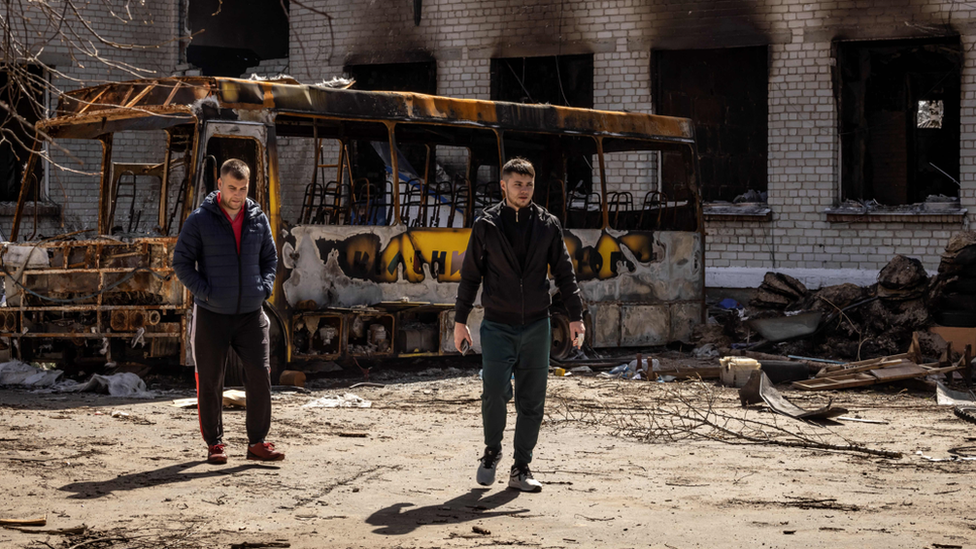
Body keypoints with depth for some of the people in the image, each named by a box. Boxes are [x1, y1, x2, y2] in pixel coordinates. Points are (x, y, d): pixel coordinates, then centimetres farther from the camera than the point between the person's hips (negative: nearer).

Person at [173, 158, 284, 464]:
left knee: (260, 376, -2)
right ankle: (214, 444, 15)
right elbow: (181, 262, -2)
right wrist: (205, 293, -11)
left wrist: (265, 287, 1)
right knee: (210, 382, 3)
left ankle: (257, 443, 7)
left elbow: (270, 258, 18)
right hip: (211, 315, -3)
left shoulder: (258, 219, 7)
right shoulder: (199, 220, -4)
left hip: (251, 313, 3)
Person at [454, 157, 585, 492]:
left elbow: (564, 273, 6)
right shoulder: (486, 225, 0)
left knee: (532, 401, 2)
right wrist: (460, 320, 2)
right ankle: (492, 452, 14)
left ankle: (521, 470, 11)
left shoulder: (548, 225, 4)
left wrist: (575, 316, -3)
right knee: (495, 394, -12)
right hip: (498, 326, -2)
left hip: (536, 326, 2)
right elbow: (470, 275, 5)